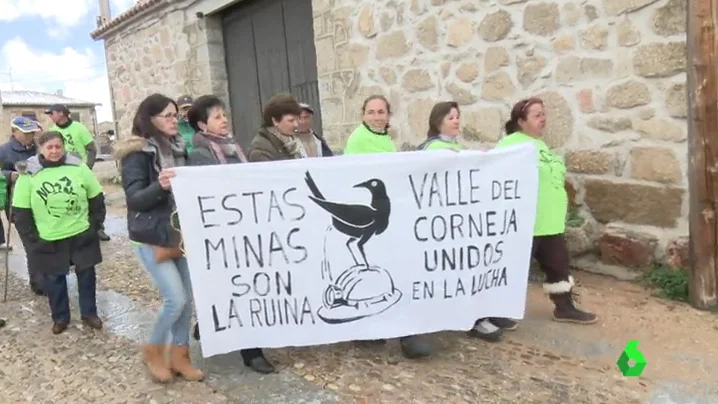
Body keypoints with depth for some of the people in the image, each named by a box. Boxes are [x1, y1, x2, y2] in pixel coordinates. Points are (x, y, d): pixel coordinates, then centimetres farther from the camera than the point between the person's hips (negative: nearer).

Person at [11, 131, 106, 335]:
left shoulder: (79, 168, -5)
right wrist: (32, 238, -6)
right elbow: (20, 213, -3)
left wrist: (94, 224, -1)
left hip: (81, 235, 1)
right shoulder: (29, 175, -7)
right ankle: (60, 317, 32)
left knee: (86, 274, 12)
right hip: (49, 240, 0)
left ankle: (89, 313, 30)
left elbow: (96, 199, 3)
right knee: (53, 279, 12)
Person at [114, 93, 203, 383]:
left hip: (181, 233, 6)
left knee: (187, 297, 7)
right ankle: (153, 350, 16)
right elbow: (134, 198, -18)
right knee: (175, 299, -10)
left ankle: (179, 355, 23)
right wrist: (160, 186, -34)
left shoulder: (178, 147, 10)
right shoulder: (137, 153, -10)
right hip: (152, 237, -6)